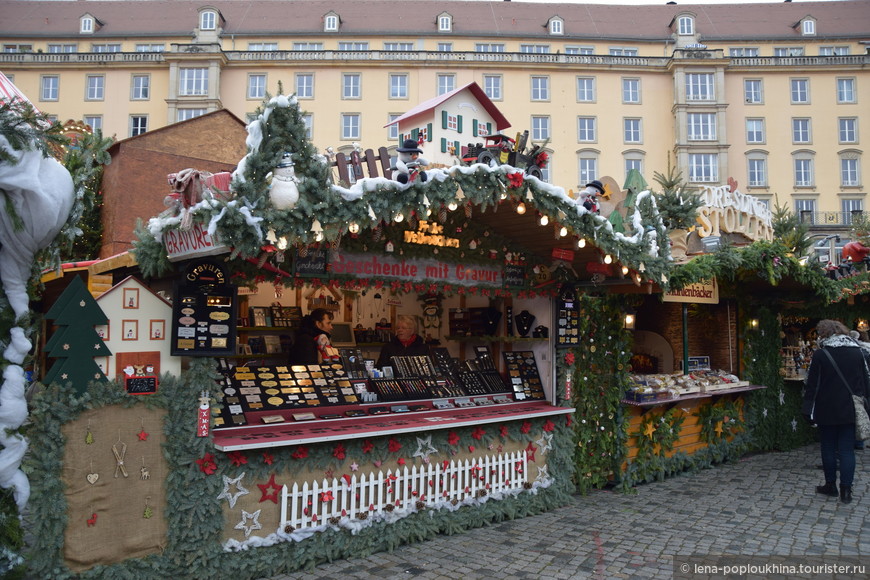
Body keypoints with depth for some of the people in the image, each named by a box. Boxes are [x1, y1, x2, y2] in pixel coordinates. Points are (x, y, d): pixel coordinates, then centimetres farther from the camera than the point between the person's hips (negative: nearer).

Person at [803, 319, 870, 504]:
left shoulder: (820, 354, -10)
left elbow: (812, 385, -9)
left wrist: (808, 410, -3)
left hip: (827, 411, -3)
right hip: (849, 410, 3)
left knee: (828, 448, 10)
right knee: (847, 449, 6)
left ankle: (831, 485, 19)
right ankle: (846, 490, 5)